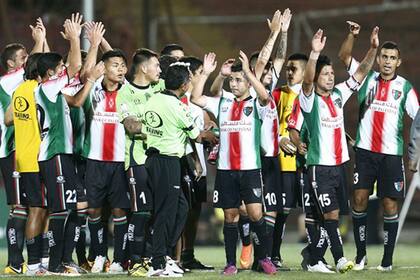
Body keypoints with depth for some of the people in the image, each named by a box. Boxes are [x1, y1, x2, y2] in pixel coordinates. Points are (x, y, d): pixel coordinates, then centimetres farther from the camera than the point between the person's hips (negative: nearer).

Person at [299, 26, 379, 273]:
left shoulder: (338, 95, 9)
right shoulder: (310, 100, -7)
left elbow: (361, 73, 8)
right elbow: (307, 81, -27)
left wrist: (373, 49, -6)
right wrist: (315, 53, -41)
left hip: (340, 164, 6)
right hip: (320, 167, -6)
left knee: (332, 214, 9)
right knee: (331, 214, -10)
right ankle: (340, 260, -12)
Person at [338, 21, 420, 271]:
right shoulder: (368, 79, 7)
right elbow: (344, 56, 7)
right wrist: (352, 35, -9)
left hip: (392, 153, -1)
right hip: (365, 150, 1)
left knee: (390, 205, -1)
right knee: (359, 199, -3)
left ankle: (387, 260, 4)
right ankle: (361, 255, 7)